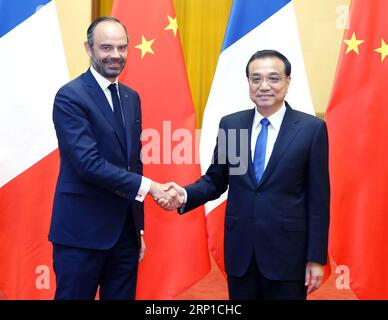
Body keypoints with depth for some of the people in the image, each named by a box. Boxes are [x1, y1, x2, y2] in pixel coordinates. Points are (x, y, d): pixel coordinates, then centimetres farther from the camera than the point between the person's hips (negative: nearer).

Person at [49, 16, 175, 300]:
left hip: (126, 230, 7)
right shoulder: (70, 97, -12)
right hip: (82, 232, -6)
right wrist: (148, 186, -20)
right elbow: (89, 163, -21)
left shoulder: (131, 97, 11)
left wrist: (139, 227, 14)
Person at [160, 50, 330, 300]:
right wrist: (186, 195, -11)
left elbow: (318, 198, -5)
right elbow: (215, 180, 9)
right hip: (239, 249, 3)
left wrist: (316, 258, -5)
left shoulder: (312, 128, -6)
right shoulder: (230, 124, 3)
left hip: (287, 251, -3)